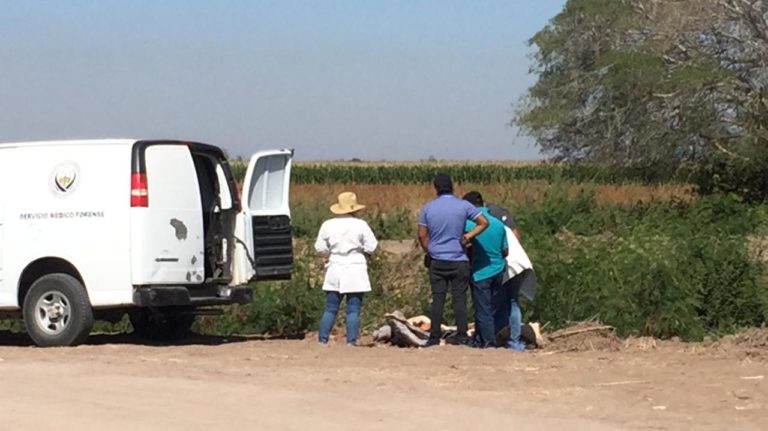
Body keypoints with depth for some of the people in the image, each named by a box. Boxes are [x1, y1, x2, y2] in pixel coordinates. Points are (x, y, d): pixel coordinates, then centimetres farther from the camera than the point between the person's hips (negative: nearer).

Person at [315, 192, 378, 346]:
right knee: (353, 310, -1)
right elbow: (371, 247, -6)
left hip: (334, 271, 3)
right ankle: (351, 341, -5)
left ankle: (322, 340, 5)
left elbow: (320, 248, 2)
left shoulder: (328, 225, 1)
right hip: (355, 271, -3)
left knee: (330, 309, 7)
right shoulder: (360, 225, -7)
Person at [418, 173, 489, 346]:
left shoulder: (428, 207, 0)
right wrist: (469, 236, -2)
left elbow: (422, 235, 2)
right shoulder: (463, 205, -4)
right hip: (458, 260, -1)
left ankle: (434, 337, 3)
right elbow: (484, 222, -5)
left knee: (437, 298, 4)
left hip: (436, 260, 1)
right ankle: (461, 336, 0)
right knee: (459, 298, 2)